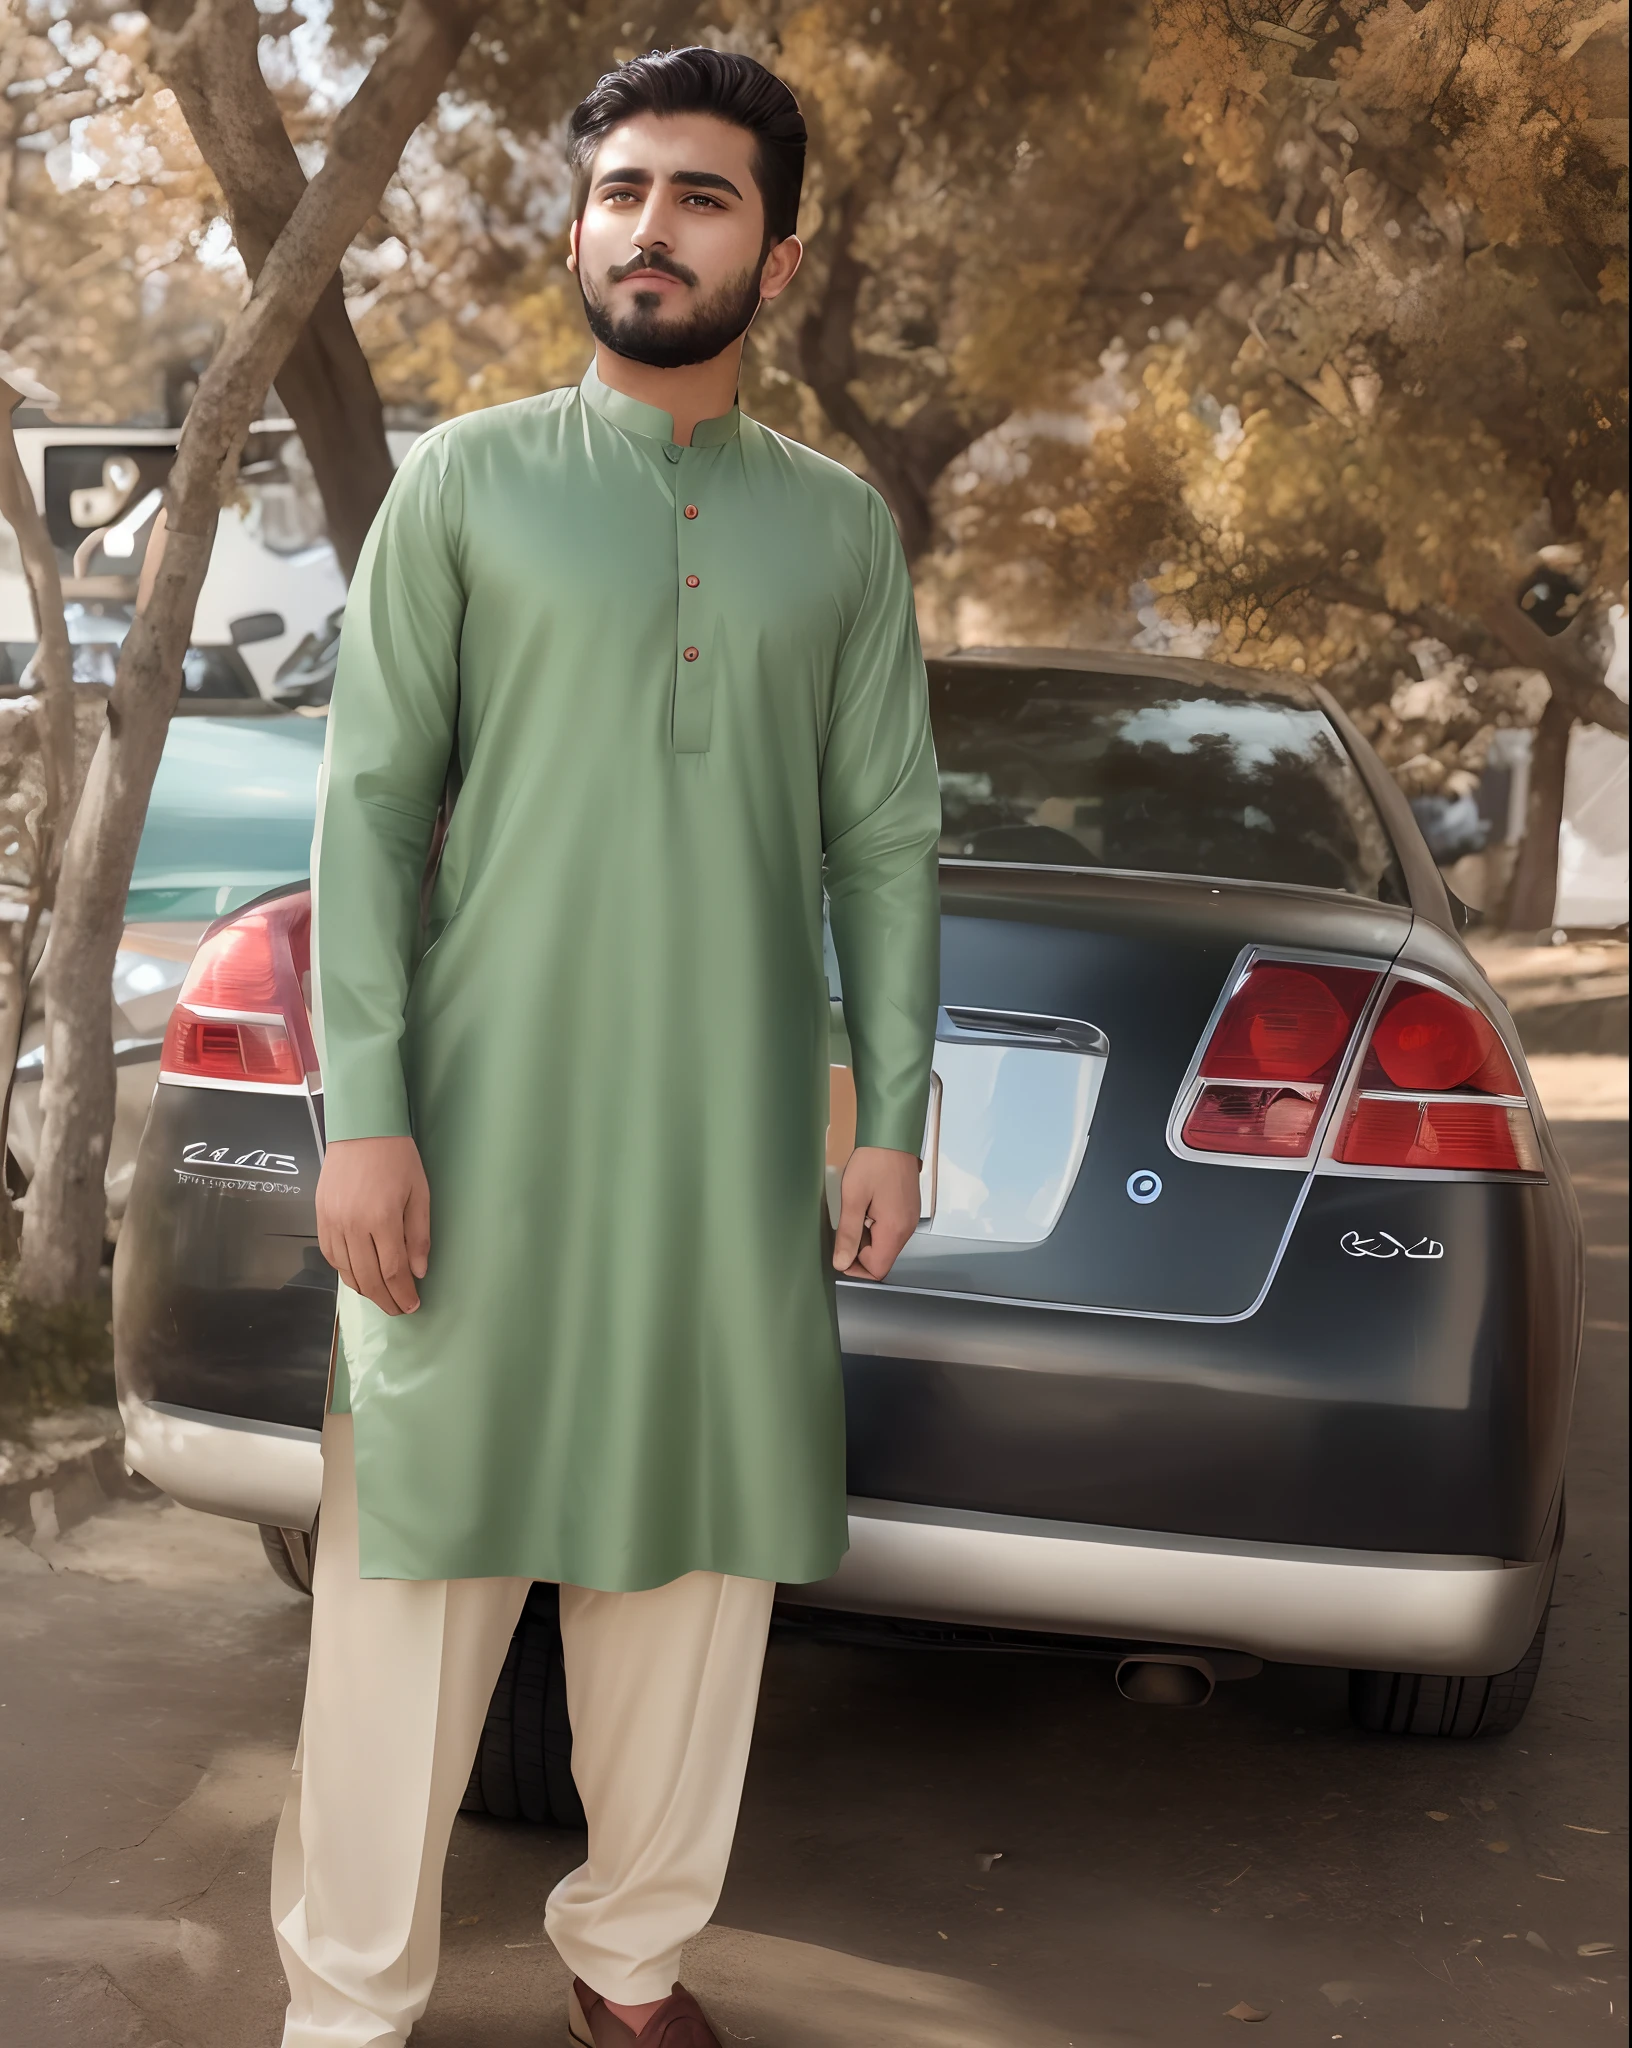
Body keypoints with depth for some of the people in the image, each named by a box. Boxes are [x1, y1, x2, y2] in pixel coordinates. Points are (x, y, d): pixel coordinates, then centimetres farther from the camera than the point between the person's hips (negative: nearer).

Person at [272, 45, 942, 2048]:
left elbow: (884, 839, 10)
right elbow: (370, 799, -2)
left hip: (740, 1144, 3)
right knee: (416, 1560, 1)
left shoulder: (841, 529, 10)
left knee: (695, 1569, 9)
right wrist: (362, 1112, -9)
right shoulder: (465, 481, 3)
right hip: (489, 1130, -2)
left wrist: (892, 1117, 4)